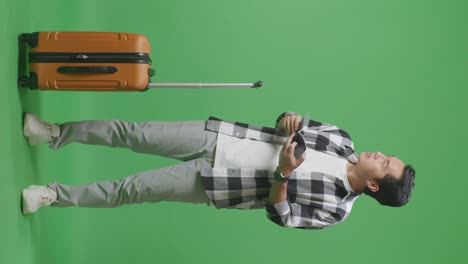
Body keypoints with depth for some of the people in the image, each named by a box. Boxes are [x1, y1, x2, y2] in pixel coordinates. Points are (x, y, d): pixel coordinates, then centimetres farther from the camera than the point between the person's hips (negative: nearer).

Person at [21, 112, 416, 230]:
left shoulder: (335, 208, -10)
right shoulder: (343, 143, 3)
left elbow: (280, 215, -12)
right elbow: (289, 123, 9)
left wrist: (283, 173, -29)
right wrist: (289, 121, -15)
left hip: (212, 185, -4)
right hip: (218, 138, 4)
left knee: (132, 190, -7)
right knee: (134, 134, -3)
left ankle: (54, 196, 9)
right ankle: (55, 133, 13)